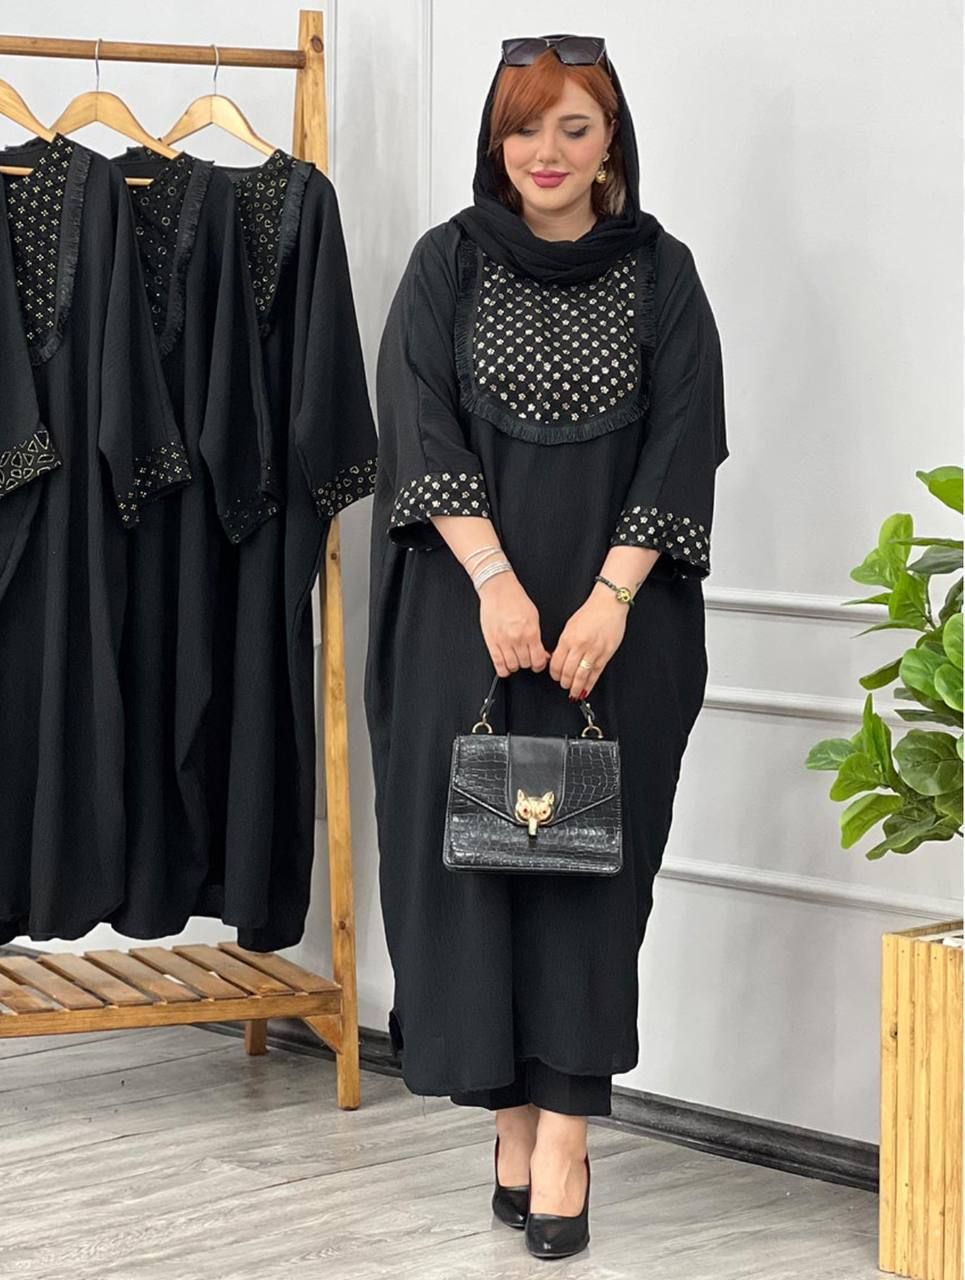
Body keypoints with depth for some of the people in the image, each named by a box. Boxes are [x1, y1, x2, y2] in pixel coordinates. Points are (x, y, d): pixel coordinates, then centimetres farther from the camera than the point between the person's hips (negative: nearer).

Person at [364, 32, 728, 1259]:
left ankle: (565, 1134, -2)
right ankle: (512, 1111, 11)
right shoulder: (448, 263, 3)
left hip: (615, 617, 0)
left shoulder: (660, 273, 3)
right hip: (468, 607, 0)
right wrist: (494, 581, -15)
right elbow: (420, 429, -4)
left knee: (592, 857, -3)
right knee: (470, 846, 0)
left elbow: (683, 445, -2)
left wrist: (609, 598, -13)